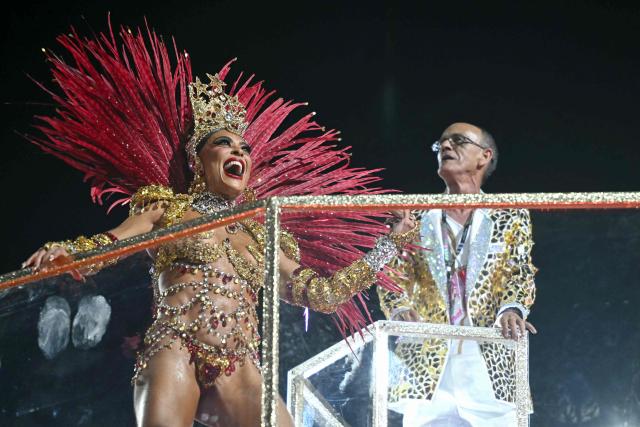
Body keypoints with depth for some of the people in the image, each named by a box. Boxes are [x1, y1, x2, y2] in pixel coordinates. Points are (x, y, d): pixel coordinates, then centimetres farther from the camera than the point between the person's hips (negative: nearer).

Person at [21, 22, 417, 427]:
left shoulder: (262, 239, 26)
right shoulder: (167, 209, 17)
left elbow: (324, 293, 26)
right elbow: (102, 248, 6)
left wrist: (388, 245, 26)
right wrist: (61, 251, -17)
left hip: (240, 369, 4)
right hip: (176, 351, -3)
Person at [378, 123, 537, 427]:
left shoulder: (510, 218, 12)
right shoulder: (416, 217, 14)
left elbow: (520, 274, 3)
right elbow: (394, 275, 8)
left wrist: (511, 310, -19)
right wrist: (400, 309, -14)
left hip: (490, 371, 0)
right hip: (427, 369, 1)